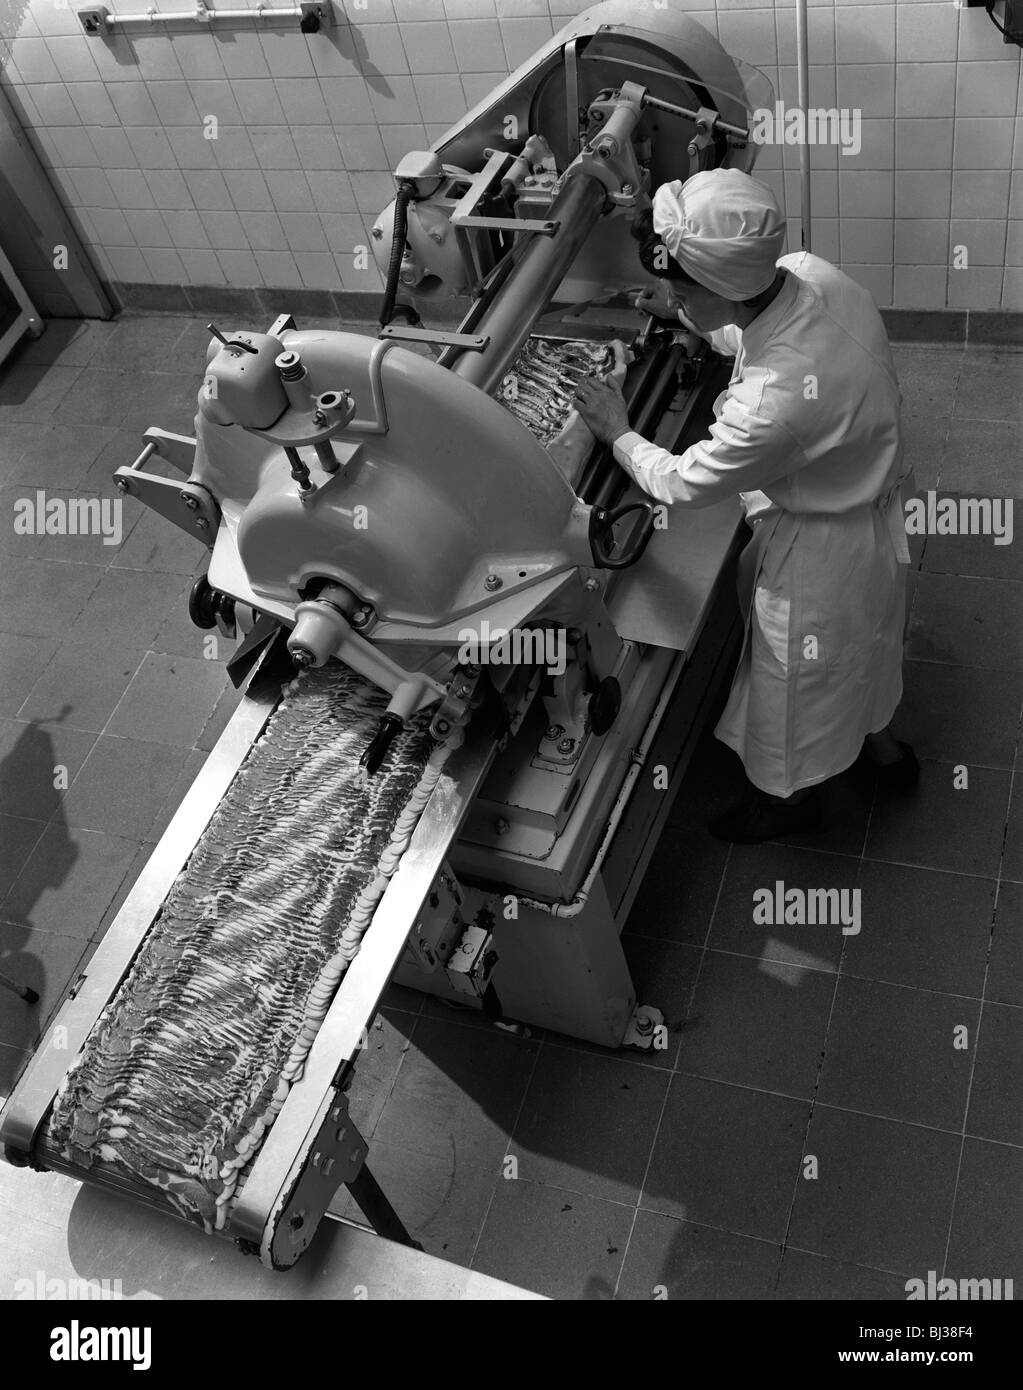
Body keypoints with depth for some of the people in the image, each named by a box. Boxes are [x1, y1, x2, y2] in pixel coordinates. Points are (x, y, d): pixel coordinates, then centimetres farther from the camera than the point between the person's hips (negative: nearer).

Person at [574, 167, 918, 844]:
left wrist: (617, 433, -8)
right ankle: (880, 744, 61)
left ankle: (796, 795, 50)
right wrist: (688, 318, 3)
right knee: (856, 641, 33)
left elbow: (684, 484, -23)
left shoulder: (776, 400, -43)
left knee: (796, 675, 20)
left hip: (823, 542, -8)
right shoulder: (807, 271, -19)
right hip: (861, 491, 8)